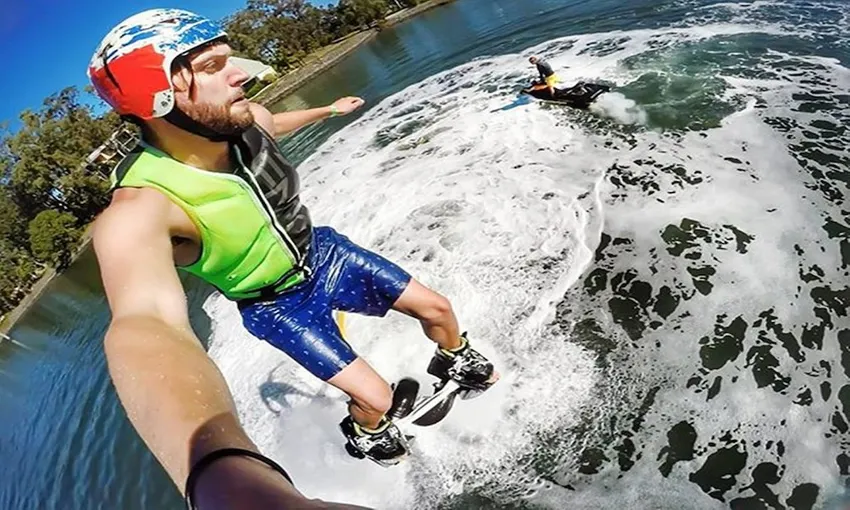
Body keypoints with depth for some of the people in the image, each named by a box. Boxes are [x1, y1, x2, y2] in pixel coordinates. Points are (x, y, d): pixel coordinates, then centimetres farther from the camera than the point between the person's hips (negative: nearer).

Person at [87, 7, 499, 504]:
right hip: (277, 306, -5)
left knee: (438, 309, 8)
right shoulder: (137, 212, -37)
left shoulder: (245, 118, -19)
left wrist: (328, 109, 26)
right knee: (376, 397, -2)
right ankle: (368, 434, 36)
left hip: (322, 253, 5)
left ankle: (458, 362, 43)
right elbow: (145, 325, -58)